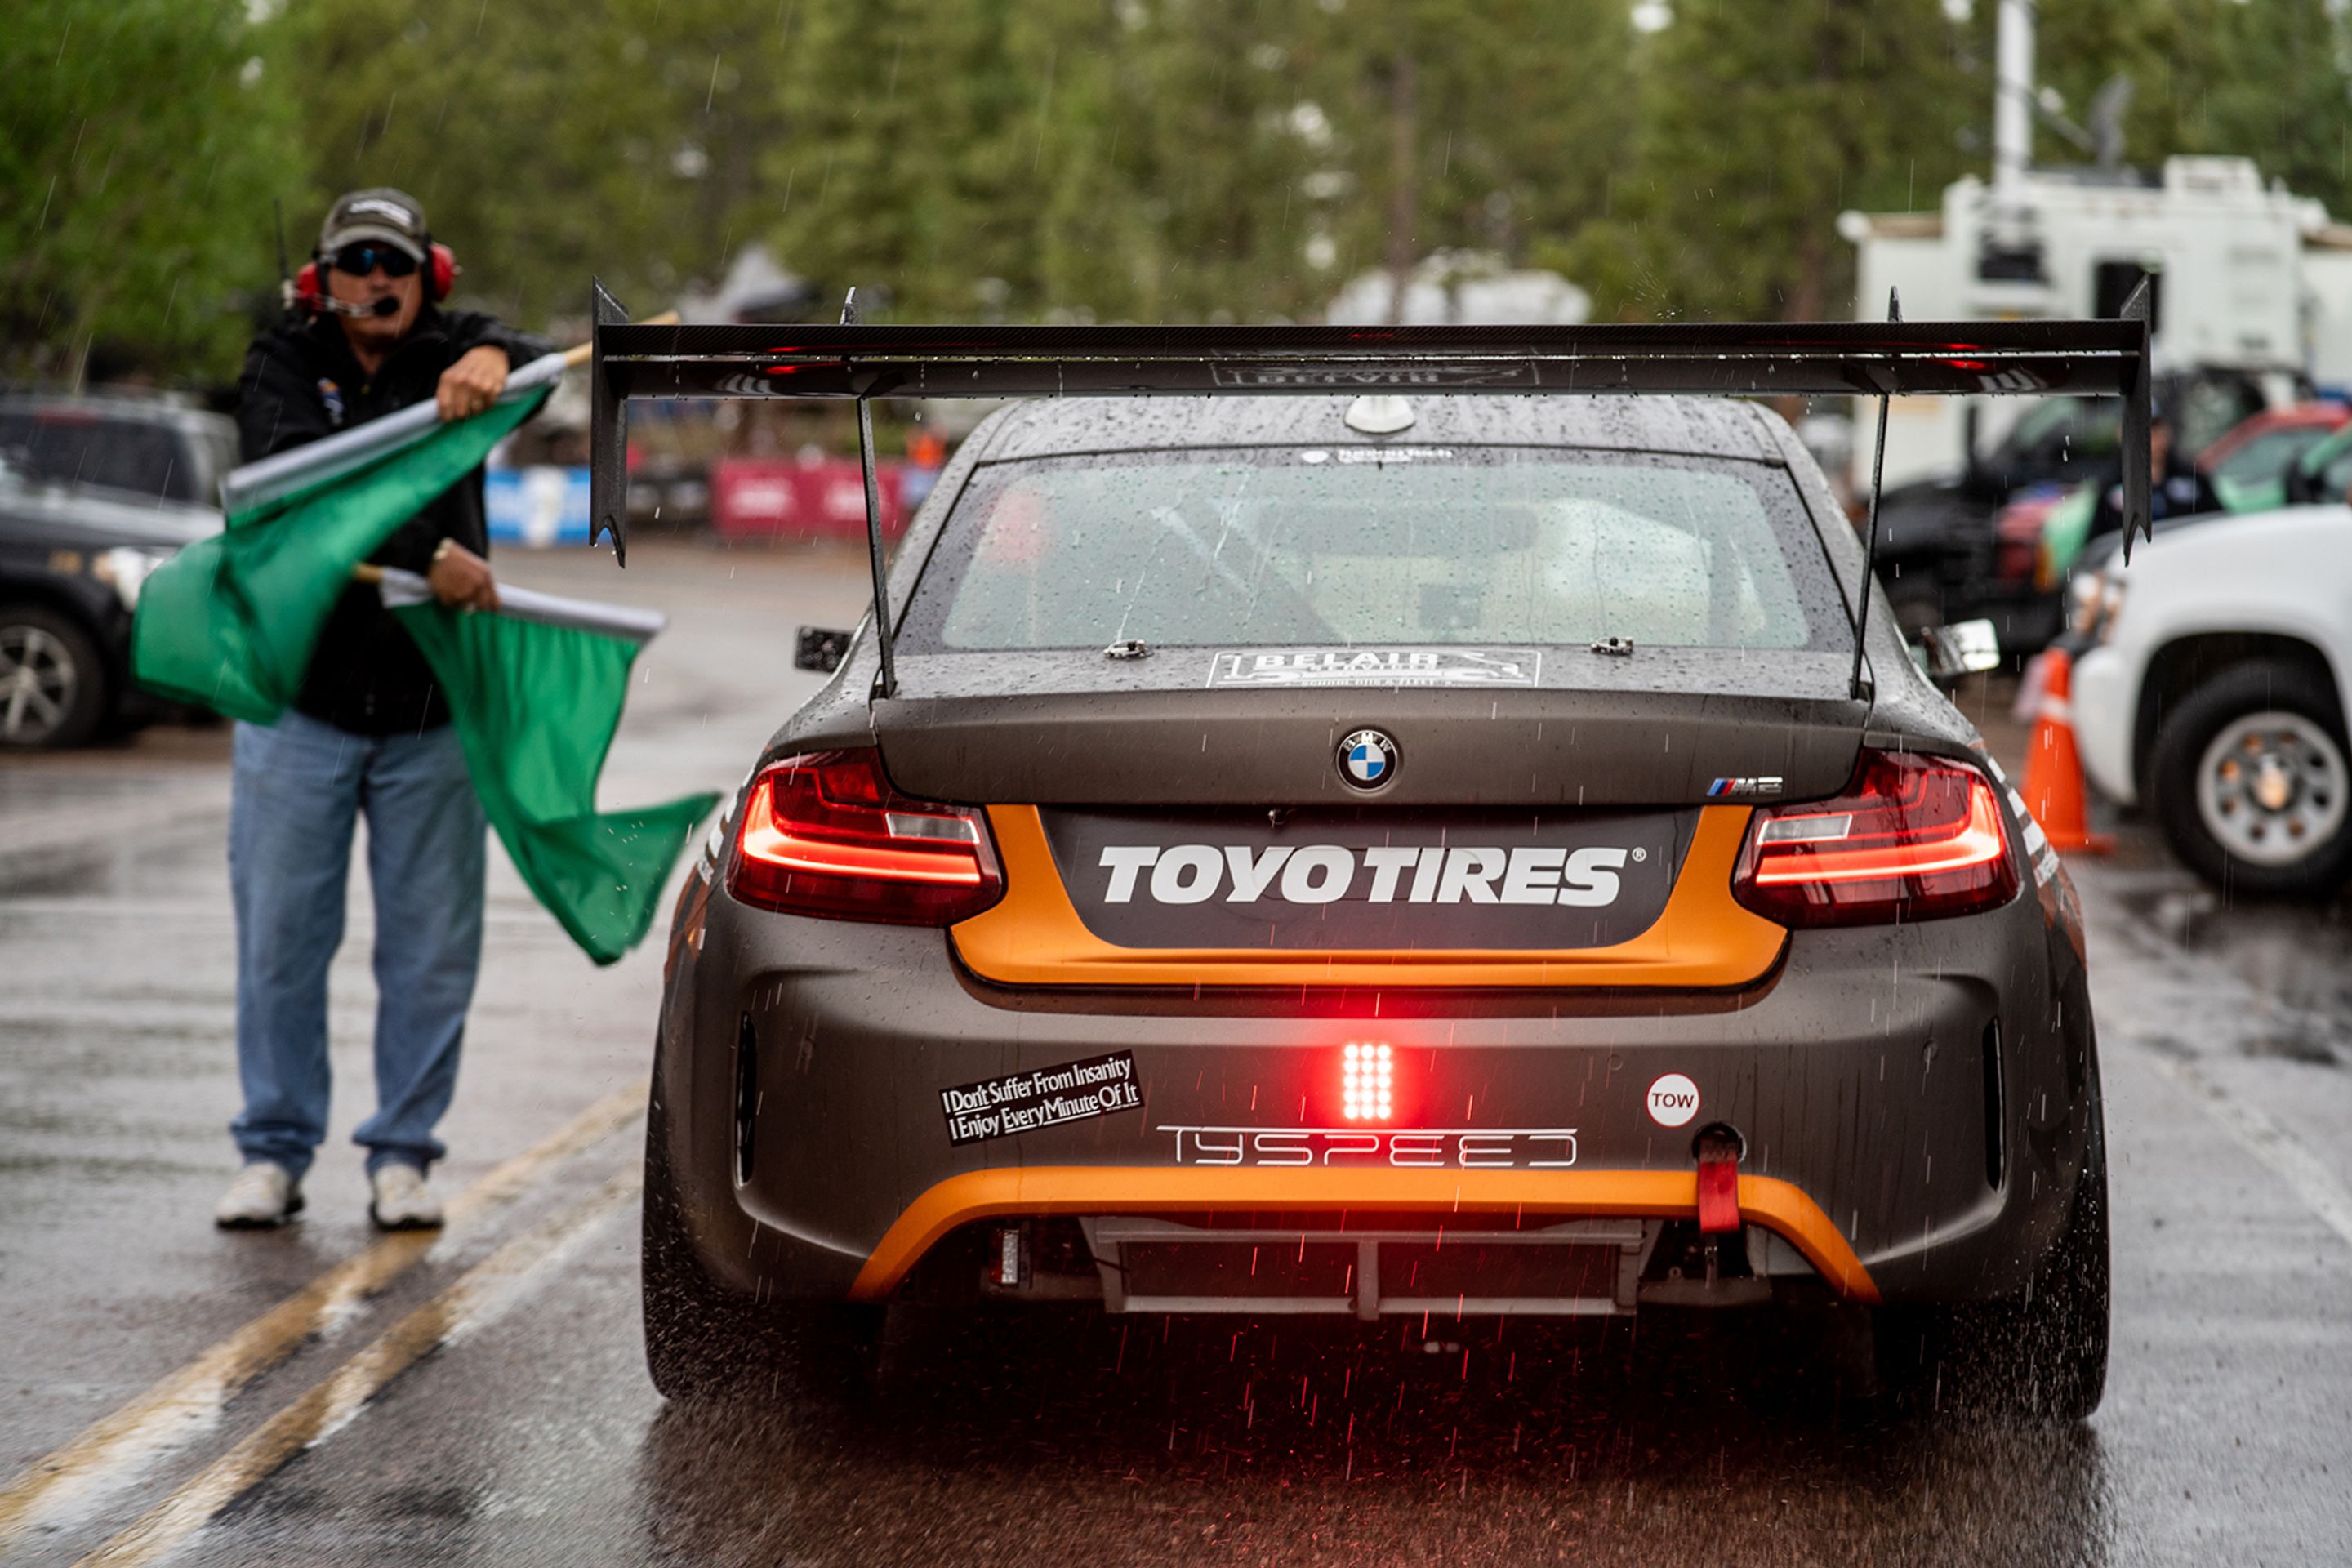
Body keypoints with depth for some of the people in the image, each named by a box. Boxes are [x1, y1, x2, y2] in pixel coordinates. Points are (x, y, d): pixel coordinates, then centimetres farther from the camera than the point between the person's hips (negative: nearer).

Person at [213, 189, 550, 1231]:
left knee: (430, 948, 4)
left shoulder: (451, 354, 6)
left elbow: (532, 367, -16)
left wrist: (492, 360, -41)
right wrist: (428, 554, -32)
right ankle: (275, 1154, 13)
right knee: (279, 938, 2)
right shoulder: (282, 367, 0)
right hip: (299, 697, -1)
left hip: (428, 712, 1)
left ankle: (402, 1156, 14)